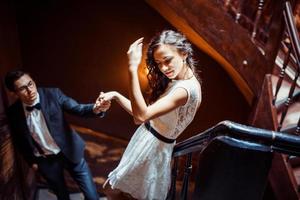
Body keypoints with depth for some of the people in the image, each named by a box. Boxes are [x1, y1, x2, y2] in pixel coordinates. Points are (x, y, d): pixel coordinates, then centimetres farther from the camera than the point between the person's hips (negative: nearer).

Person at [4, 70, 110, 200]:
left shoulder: (52, 94, -15)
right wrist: (32, 161, 8)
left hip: (70, 152, -1)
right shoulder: (13, 112, -9)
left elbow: (78, 109, -22)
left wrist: (95, 108, -42)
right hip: (45, 161, 2)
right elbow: (19, 140, 5)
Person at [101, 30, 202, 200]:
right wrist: (116, 96, -4)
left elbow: (141, 115, -39)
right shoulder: (176, 80, 2)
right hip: (148, 138, 9)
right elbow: (145, 112, 3)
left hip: (154, 146, -9)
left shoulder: (186, 89, -30)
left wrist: (133, 68, -40)